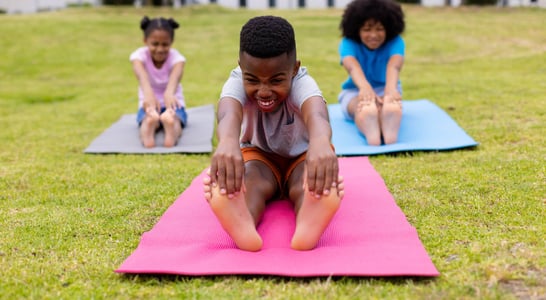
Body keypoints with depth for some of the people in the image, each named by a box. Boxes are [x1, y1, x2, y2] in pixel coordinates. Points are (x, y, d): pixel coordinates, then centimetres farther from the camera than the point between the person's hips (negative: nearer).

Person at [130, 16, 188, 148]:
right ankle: (146, 135, -69)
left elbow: (175, 76, -38)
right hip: (149, 105, 0)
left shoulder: (175, 57, -13)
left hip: (172, 104, 0)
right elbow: (142, 75, -36)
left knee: (174, 118, -38)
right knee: (149, 118, -37)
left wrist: (169, 93, -62)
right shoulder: (140, 55, -12)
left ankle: (171, 128, -70)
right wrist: (148, 93, -60)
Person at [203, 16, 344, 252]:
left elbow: (315, 112, -54)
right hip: (258, 155, 1)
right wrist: (227, 142, -77)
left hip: (303, 155, 0)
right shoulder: (236, 83, -26)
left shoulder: (302, 84, -29)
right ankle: (244, 230, -60)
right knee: (252, 183, -34)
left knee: (306, 186, -35)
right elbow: (229, 112, -50)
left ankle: (308, 228, -62)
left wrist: (320, 142, -80)